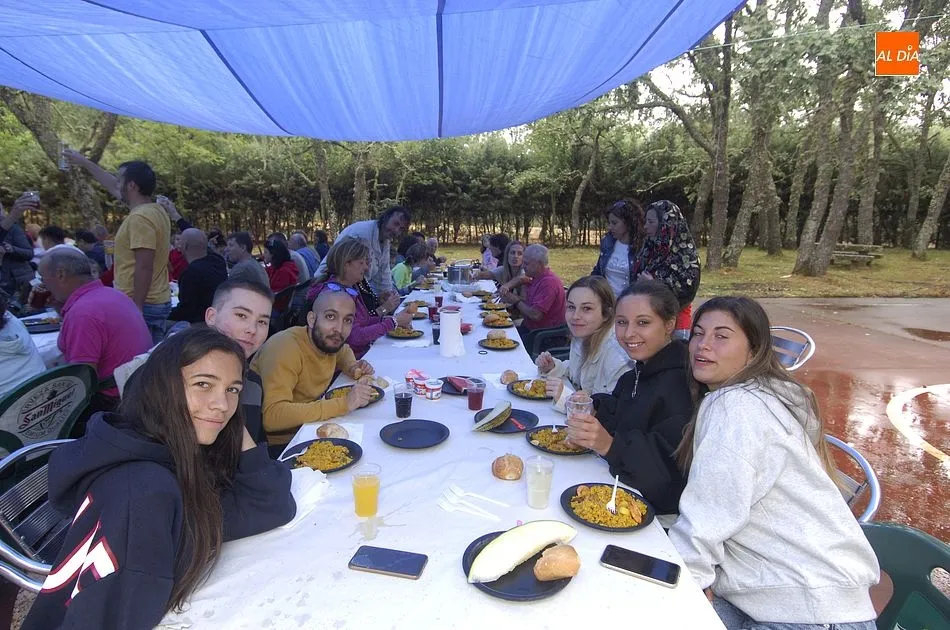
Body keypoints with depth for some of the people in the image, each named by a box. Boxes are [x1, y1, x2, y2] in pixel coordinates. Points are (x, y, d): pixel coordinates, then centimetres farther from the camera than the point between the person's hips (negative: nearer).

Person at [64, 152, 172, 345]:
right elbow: (115, 189, 30)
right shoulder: (155, 210, 13)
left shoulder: (139, 218, -16)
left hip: (143, 305, -10)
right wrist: (84, 162, 40)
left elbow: (144, 267, -22)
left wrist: (137, 307, -21)